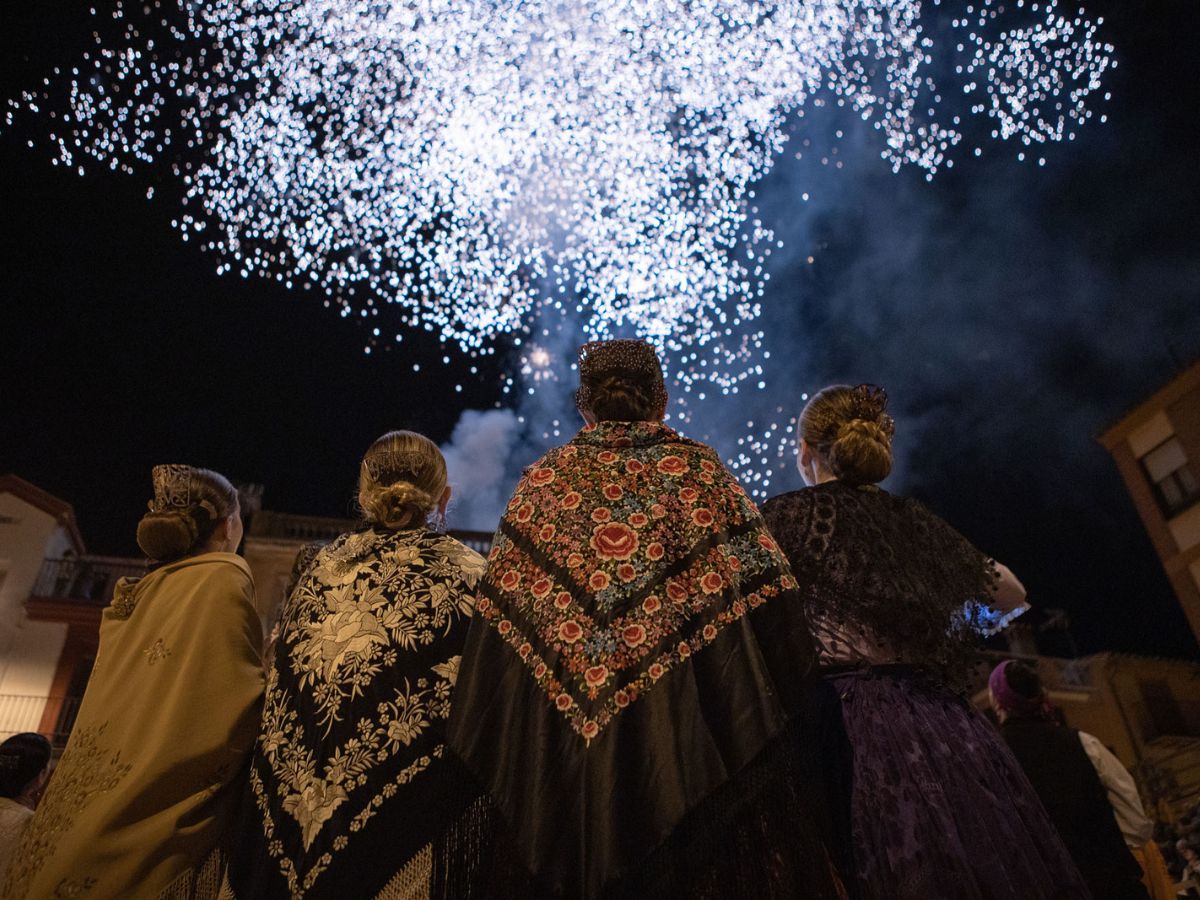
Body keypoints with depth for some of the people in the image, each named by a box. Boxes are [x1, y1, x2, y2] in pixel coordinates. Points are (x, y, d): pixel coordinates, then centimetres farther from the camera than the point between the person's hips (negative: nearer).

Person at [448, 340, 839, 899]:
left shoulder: (543, 480, 0)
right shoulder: (701, 470, -2)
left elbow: (501, 616, -1)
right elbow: (762, 597, -5)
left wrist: (484, 749, 7)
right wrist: (786, 713, 4)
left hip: (561, 739, 1)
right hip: (691, 727, -1)